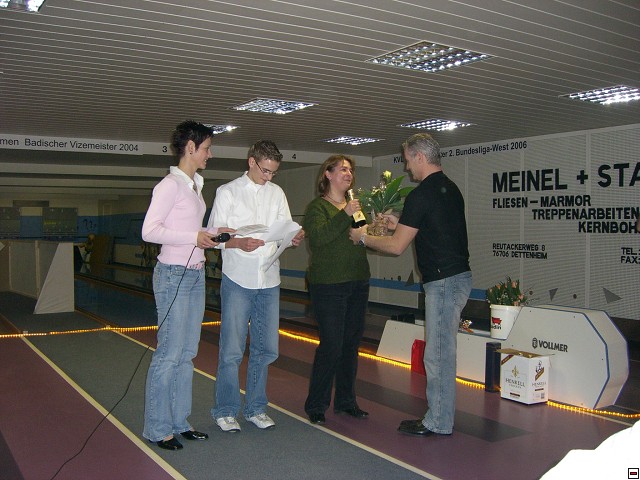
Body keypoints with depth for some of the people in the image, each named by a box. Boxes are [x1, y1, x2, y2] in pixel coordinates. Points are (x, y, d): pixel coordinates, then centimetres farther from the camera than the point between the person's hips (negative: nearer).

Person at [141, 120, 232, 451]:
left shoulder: (195, 185, 15)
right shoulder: (171, 185, -12)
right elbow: (149, 231, -19)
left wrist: (213, 234, 4)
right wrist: (194, 237, -21)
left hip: (196, 275, 9)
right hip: (173, 275, -9)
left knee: (187, 353, 12)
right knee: (170, 354, -3)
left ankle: (179, 422, 22)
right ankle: (157, 429, 9)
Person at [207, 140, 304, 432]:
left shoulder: (277, 193, 13)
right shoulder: (228, 192, 0)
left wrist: (296, 238, -12)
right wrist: (239, 243, -22)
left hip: (269, 282, 5)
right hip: (238, 281, -4)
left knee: (266, 348, 10)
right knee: (232, 351, -2)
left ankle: (255, 408, 24)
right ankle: (225, 411, 13)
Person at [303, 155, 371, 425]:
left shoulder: (355, 204, 16)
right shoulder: (318, 206, -4)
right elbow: (318, 237, -22)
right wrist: (345, 215, -27)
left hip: (357, 284, 7)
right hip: (328, 285, -7)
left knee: (351, 343, 11)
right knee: (331, 345, -7)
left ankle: (345, 400, 24)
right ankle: (316, 406, 7)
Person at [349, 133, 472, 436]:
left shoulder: (421, 195, -15)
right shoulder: (450, 189, 14)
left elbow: (396, 247, -13)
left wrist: (363, 238, 2)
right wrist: (400, 225, 24)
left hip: (444, 281, -10)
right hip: (457, 276, 10)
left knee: (438, 354, -1)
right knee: (442, 351, 15)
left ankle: (438, 423, 9)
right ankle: (440, 415, 25)